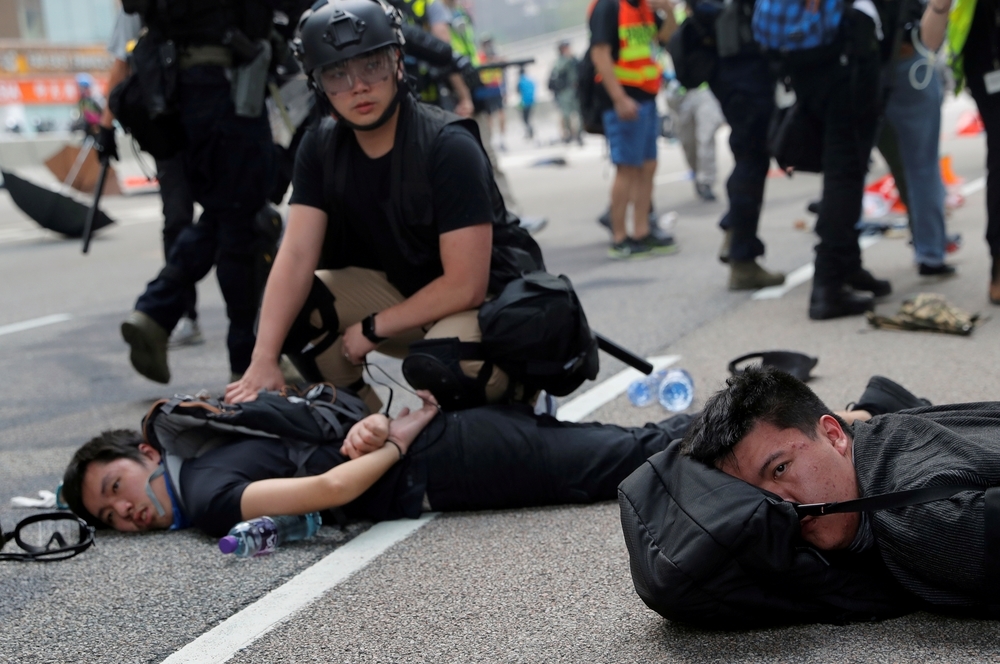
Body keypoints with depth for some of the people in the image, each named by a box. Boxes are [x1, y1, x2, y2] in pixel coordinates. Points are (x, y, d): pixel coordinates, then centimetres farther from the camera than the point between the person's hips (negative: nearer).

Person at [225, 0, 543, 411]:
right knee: (291, 309, -13)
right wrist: (263, 360, -27)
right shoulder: (320, 148, -6)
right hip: (404, 287, 6)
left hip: (488, 297, -6)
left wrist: (372, 328, -18)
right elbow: (297, 255, -15)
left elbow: (465, 285, -25)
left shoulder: (448, 147, -24)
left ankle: (514, 392, -1)